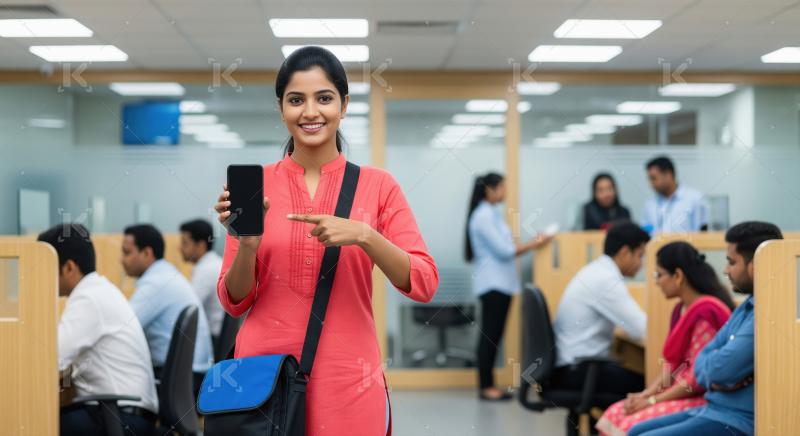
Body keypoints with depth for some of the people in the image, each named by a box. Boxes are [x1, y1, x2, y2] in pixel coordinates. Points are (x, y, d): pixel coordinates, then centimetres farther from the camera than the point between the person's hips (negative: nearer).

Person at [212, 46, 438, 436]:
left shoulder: (377, 185, 0)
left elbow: (424, 283, -7)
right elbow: (234, 302, 2)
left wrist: (363, 235, -21)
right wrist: (248, 244, -16)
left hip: (348, 379, 0)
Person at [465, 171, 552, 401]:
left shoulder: (492, 214, 16)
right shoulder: (483, 216, -14)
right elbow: (503, 251, -16)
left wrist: (531, 243, 9)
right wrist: (533, 245, -9)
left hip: (500, 283, 9)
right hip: (493, 284, -9)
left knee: (493, 336, 9)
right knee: (490, 336, -6)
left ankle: (489, 385, 13)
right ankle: (486, 387, -2)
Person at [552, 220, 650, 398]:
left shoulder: (598, 271, 13)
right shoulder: (606, 280, -17)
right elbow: (641, 330, -19)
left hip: (570, 364, 10)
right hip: (575, 371, -10)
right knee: (646, 385, -13)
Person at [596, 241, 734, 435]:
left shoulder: (706, 312, -18)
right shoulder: (681, 309, 13)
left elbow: (698, 377, -20)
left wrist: (652, 400, -14)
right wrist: (645, 394, 0)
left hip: (702, 400, -9)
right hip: (679, 394, 9)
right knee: (615, 415, -3)